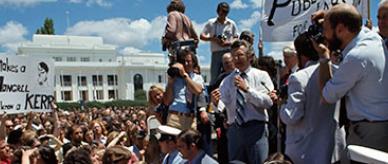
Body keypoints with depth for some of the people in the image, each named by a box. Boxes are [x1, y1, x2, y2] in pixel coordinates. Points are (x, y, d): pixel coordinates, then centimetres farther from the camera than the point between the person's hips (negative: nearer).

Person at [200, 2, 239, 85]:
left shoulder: (231, 24, 9)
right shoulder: (211, 23, 8)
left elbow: (236, 39, 11)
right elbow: (202, 36, 8)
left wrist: (229, 42, -9)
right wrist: (212, 39, -10)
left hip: (228, 52, 0)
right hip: (216, 52, 0)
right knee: (214, 76, -2)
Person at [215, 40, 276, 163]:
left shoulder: (261, 75, 4)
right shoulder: (227, 80, 11)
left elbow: (268, 102, -9)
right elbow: (222, 102, -4)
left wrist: (247, 88, -17)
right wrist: (216, 102, -26)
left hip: (256, 128, -3)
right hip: (235, 129, 3)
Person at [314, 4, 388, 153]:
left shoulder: (356, 57, -24)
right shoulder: (373, 37, 1)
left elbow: (327, 97, -12)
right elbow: (353, 23, 26)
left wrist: (324, 57, -6)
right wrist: (328, 18, 12)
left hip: (368, 131, -9)